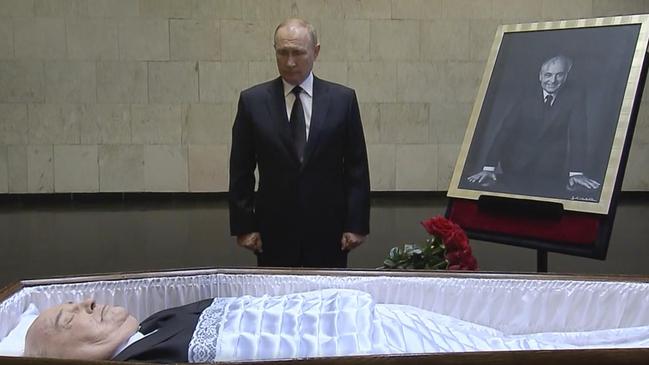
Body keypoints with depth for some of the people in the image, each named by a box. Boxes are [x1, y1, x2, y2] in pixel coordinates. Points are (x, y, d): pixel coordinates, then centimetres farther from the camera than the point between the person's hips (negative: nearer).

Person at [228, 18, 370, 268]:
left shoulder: (343, 99, 2)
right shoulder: (252, 101, 2)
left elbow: (356, 168, 3)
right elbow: (241, 171, 4)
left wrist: (356, 225, -2)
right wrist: (243, 225, -1)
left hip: (328, 229, 0)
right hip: (274, 231, 0)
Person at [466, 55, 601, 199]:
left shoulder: (575, 97, 0)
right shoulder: (526, 100, 3)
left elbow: (577, 134, -9)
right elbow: (505, 132, -5)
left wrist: (576, 173, -23)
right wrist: (489, 168, -18)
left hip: (552, 175, -1)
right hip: (516, 170, 1)